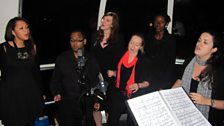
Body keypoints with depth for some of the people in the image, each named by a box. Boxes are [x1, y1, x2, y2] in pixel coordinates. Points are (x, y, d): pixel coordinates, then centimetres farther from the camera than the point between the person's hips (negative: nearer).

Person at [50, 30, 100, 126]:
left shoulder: (91, 60, 5)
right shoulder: (62, 58, 4)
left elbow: (96, 81, 7)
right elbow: (55, 79, 6)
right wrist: (56, 93, -5)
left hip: (86, 104, 1)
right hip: (66, 103, 0)